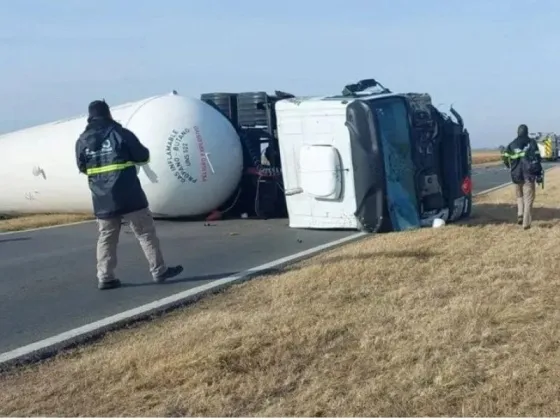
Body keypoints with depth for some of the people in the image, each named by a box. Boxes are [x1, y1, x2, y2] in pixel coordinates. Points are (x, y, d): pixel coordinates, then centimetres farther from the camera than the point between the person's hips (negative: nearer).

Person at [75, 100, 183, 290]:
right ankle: (159, 271, 6)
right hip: (128, 196, -4)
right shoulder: (120, 133, -4)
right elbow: (143, 156, 0)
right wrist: (128, 155, 21)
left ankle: (105, 277, 9)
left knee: (106, 238, 11)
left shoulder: (82, 141, 6)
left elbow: (82, 167, 16)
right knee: (145, 232, 3)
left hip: (102, 200, 4)